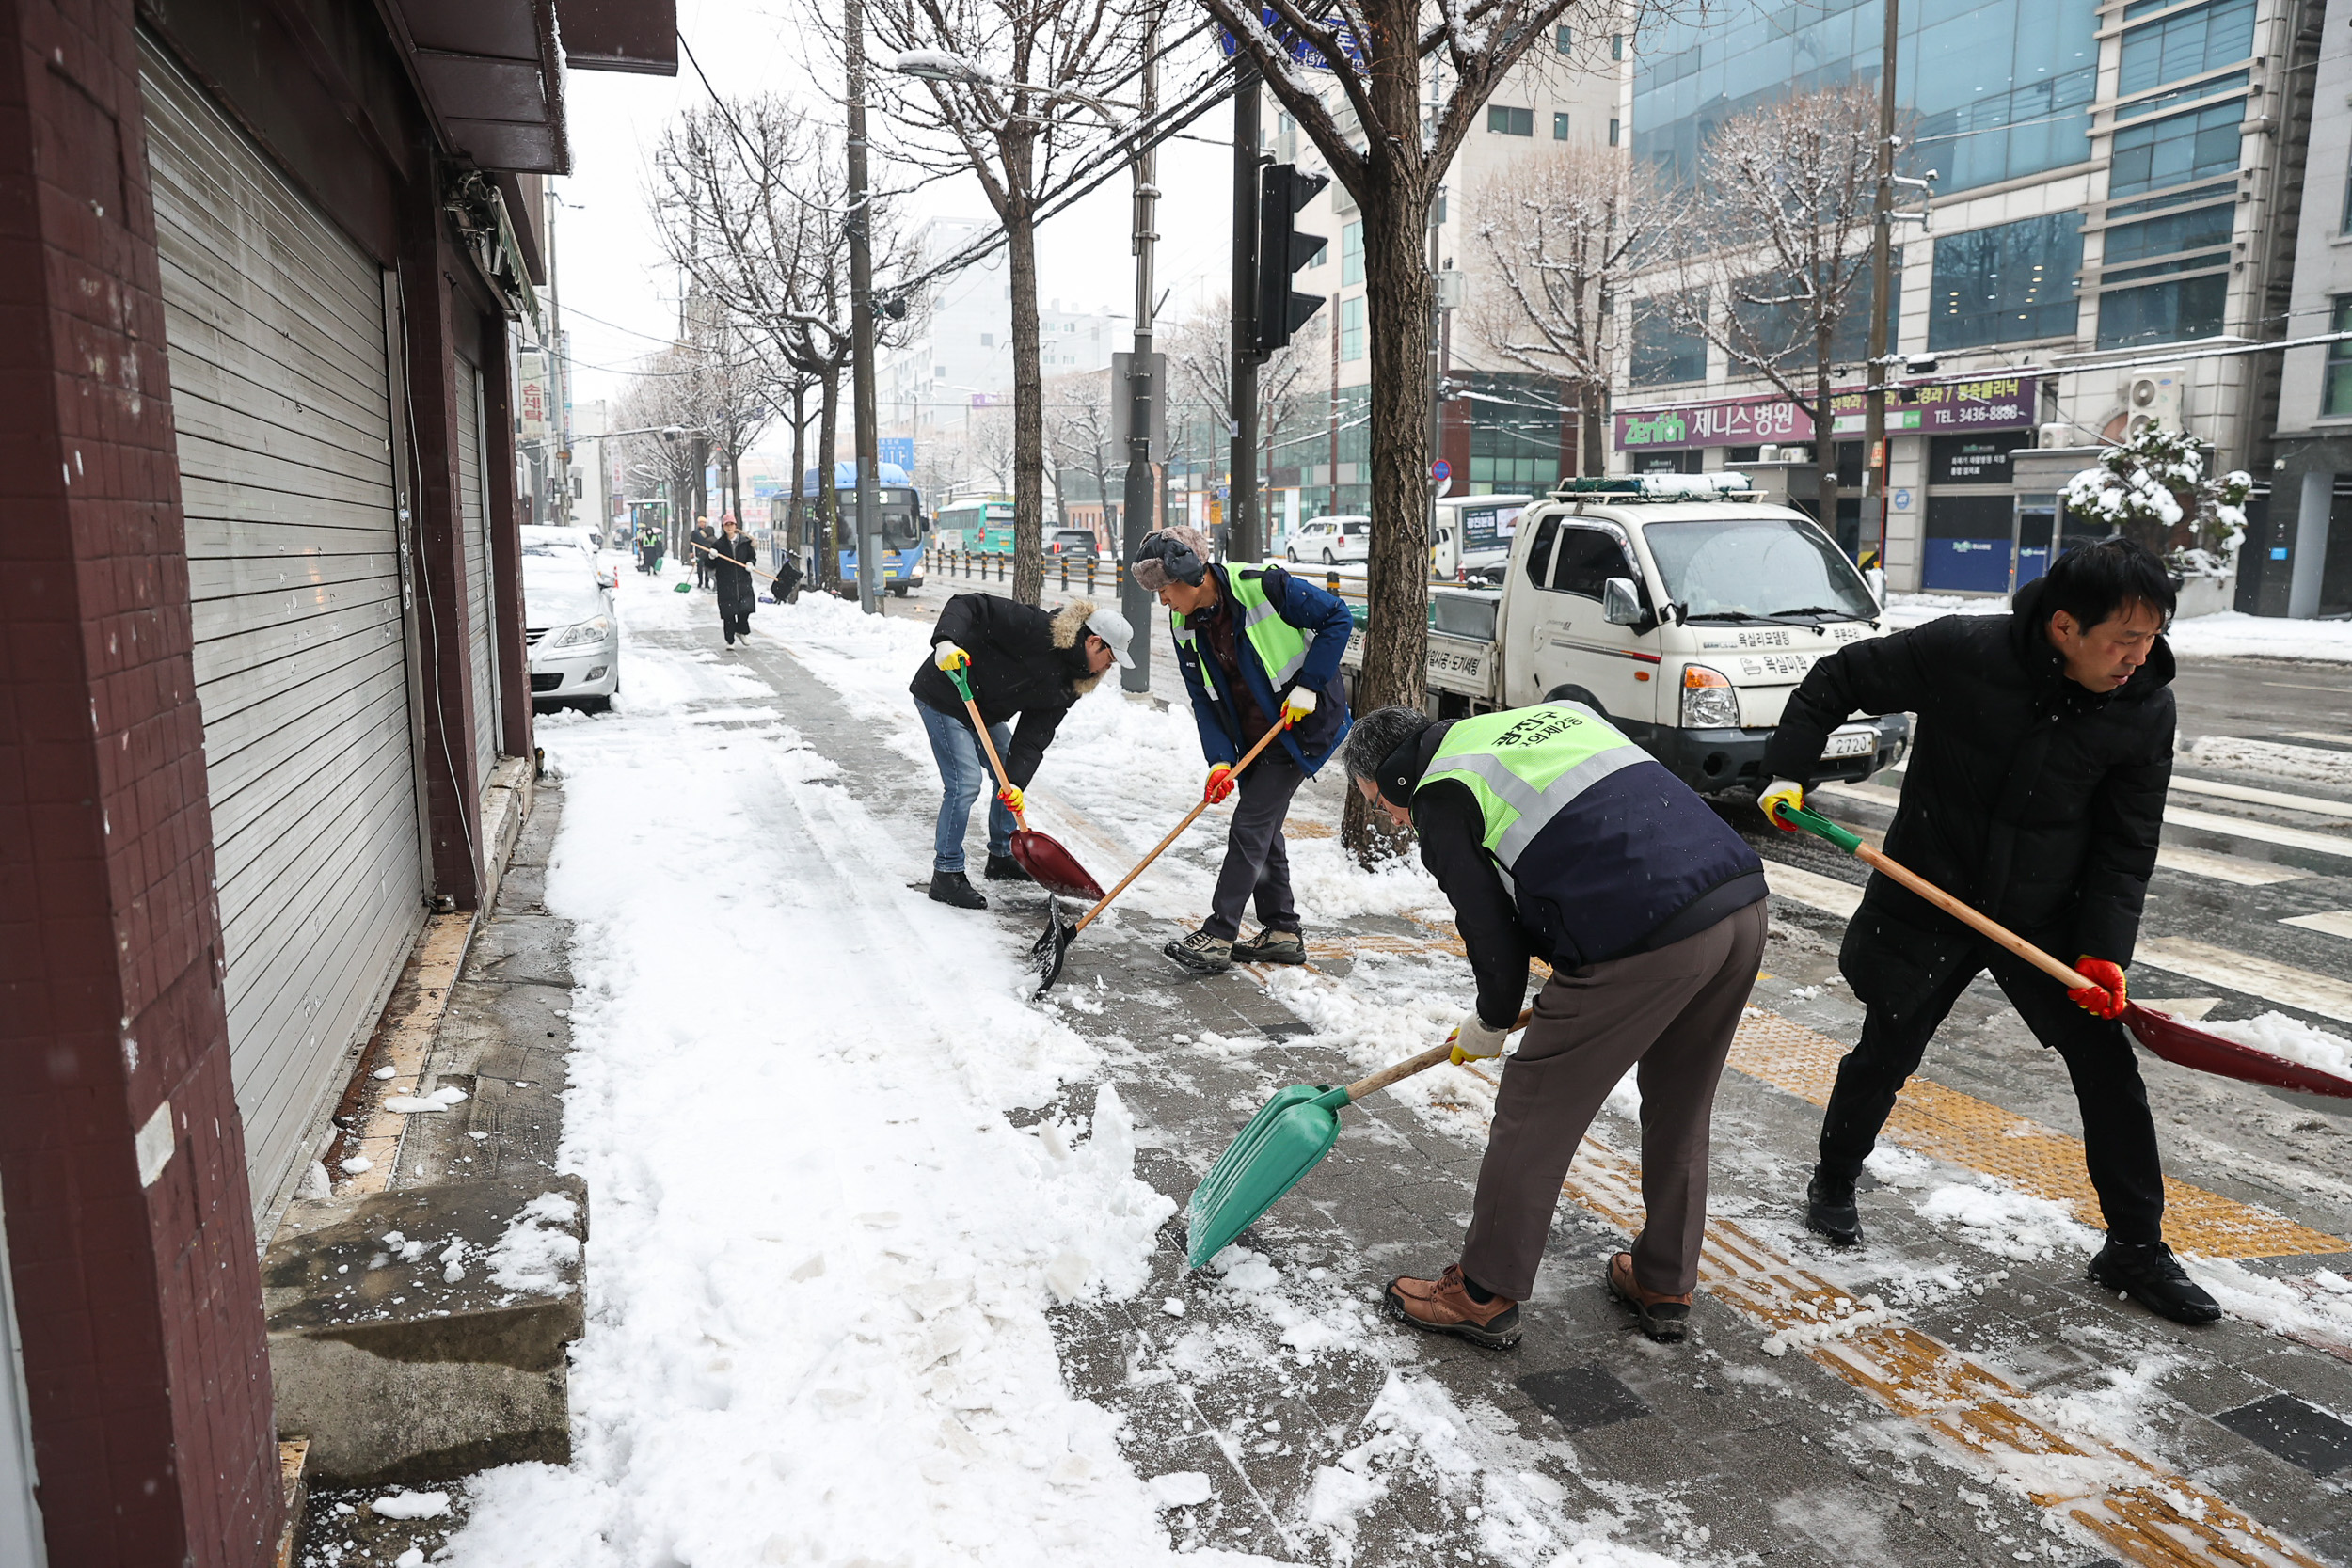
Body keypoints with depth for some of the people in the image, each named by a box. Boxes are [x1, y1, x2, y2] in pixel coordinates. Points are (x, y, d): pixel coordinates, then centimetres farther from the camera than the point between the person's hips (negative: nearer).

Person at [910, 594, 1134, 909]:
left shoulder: (1068, 685, -2)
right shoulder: (1035, 628, -26)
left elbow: (1035, 735, -8)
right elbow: (969, 605, -26)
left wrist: (1016, 781, -21)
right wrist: (945, 641, -43)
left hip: (984, 711, 9)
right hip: (944, 697, -9)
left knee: (1013, 775, 13)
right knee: (966, 780, -17)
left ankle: (1002, 857, 31)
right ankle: (947, 874, -6)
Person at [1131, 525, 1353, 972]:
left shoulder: (1264, 587, -23)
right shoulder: (1185, 625, -2)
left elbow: (1337, 619, -16)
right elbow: (1204, 699, 0)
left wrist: (1308, 686, -20)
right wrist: (1220, 759, -13)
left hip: (1302, 724, -7)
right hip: (1252, 737, 7)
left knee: (1249, 829, -9)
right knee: (1262, 828, 11)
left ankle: (1218, 937, -4)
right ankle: (1282, 933, 23)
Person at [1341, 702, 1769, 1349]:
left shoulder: (1440, 796, 2)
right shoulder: (1554, 713, 26)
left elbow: (1493, 935, 3)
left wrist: (1491, 1022, 22)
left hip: (1646, 940, -9)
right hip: (1746, 903, 9)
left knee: (1535, 1109, 7)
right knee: (1680, 1112, 24)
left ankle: (1485, 1295, 20)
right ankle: (1664, 1286, 39)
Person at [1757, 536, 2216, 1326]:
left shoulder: (2146, 707, -12)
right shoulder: (1960, 652, -22)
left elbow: (2127, 842, -4)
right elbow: (1837, 679, -7)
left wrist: (2103, 947, -13)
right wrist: (1789, 772, -13)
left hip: (2047, 917, 3)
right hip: (1928, 901, -2)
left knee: (2108, 1066, 1)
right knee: (1885, 1055, 9)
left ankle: (2136, 1247, 20)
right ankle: (1834, 1180, 36)